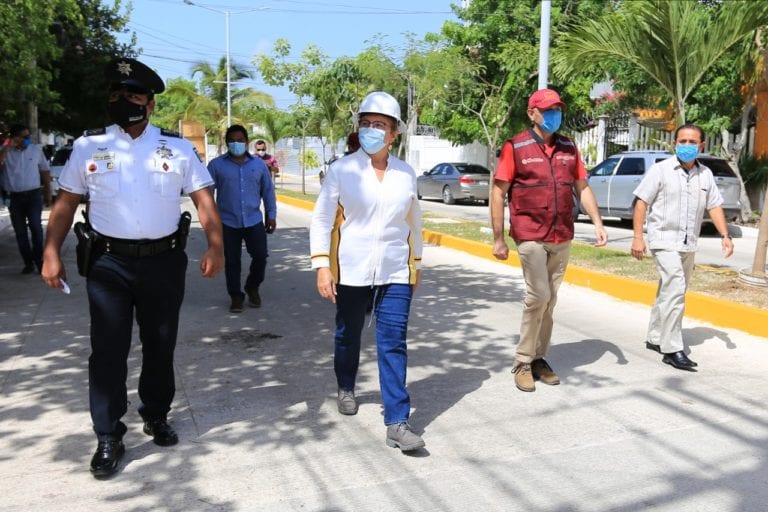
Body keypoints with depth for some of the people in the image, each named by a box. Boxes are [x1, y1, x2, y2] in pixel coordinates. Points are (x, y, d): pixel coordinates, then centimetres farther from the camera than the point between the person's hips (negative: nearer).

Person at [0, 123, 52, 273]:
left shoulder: (36, 150, 3)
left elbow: (45, 171, 11)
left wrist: (48, 192, 8)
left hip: (33, 195, -1)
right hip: (14, 197, 1)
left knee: (35, 226, -13)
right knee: (20, 232, 5)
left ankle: (39, 259, 0)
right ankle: (28, 263, 14)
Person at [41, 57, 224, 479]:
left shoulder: (177, 147, 2)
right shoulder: (88, 146, 4)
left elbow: (203, 199, -1)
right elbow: (66, 203, 6)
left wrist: (215, 247, -14)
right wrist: (51, 253, -3)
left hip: (164, 261, 1)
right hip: (108, 262, 0)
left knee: (160, 345, 13)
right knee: (108, 350, 1)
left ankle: (156, 416, 33)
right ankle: (109, 438, 13)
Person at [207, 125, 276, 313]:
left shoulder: (259, 164, 5)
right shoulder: (216, 165, -2)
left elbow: (268, 190, 11)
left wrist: (271, 215, 9)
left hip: (254, 220, 1)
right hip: (228, 222, -1)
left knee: (260, 256, -1)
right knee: (231, 261, 5)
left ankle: (252, 288, 26)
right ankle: (236, 296, 21)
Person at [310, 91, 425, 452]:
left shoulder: (406, 174, 4)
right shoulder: (342, 170, -4)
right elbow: (321, 220, -3)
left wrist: (417, 264, 17)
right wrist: (322, 265, -10)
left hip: (395, 273, 1)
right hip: (351, 271, -1)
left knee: (393, 343, -3)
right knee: (348, 335, 15)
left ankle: (397, 423, 1)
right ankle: (345, 389, 43)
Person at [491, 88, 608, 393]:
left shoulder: (568, 147, 11)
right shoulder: (516, 147, -4)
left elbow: (582, 188, 16)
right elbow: (498, 193, -5)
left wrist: (597, 223, 6)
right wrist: (498, 239, -8)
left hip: (562, 239, 5)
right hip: (530, 237, -5)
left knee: (549, 300, 11)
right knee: (538, 296, -12)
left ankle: (539, 359, 23)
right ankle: (523, 362, 4)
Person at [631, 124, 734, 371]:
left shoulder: (705, 174, 9)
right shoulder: (660, 170, -6)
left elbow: (714, 206, 12)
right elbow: (642, 202, -8)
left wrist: (725, 235, -1)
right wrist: (637, 236, -14)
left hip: (688, 244, 6)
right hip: (664, 240, -6)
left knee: (670, 292, 14)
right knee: (675, 290, -16)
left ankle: (655, 338, 28)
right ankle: (672, 349, -11)